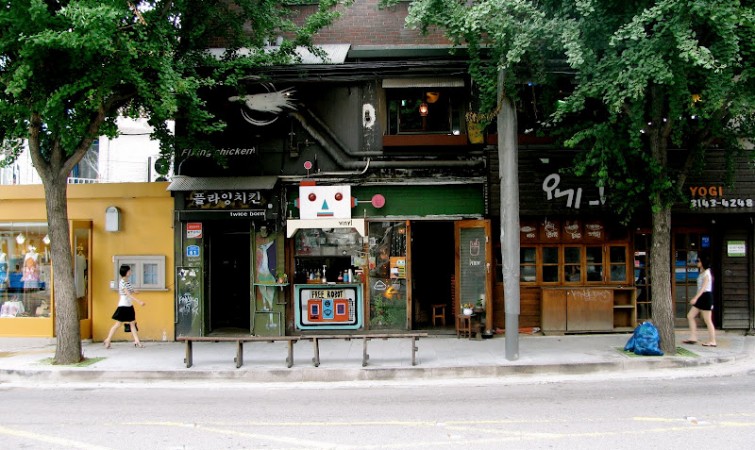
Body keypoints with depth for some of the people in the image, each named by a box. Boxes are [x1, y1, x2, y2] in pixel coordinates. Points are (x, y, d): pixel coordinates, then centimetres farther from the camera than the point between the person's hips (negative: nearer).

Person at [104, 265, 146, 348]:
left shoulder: (128, 281, 7)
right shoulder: (122, 283, -18)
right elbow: (128, 294, -26)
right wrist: (139, 301, -31)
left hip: (129, 306, 8)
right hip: (123, 306, -8)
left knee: (132, 323, 6)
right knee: (118, 324, -1)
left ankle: (137, 342, 7)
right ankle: (108, 340, 11)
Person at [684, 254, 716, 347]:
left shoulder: (706, 273, -13)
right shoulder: (702, 273, 15)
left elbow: (703, 287, -21)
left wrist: (695, 298, -27)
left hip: (706, 297, -10)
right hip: (701, 297, 10)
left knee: (707, 320, -4)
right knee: (690, 316, 7)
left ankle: (712, 341, 3)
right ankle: (693, 338, 8)